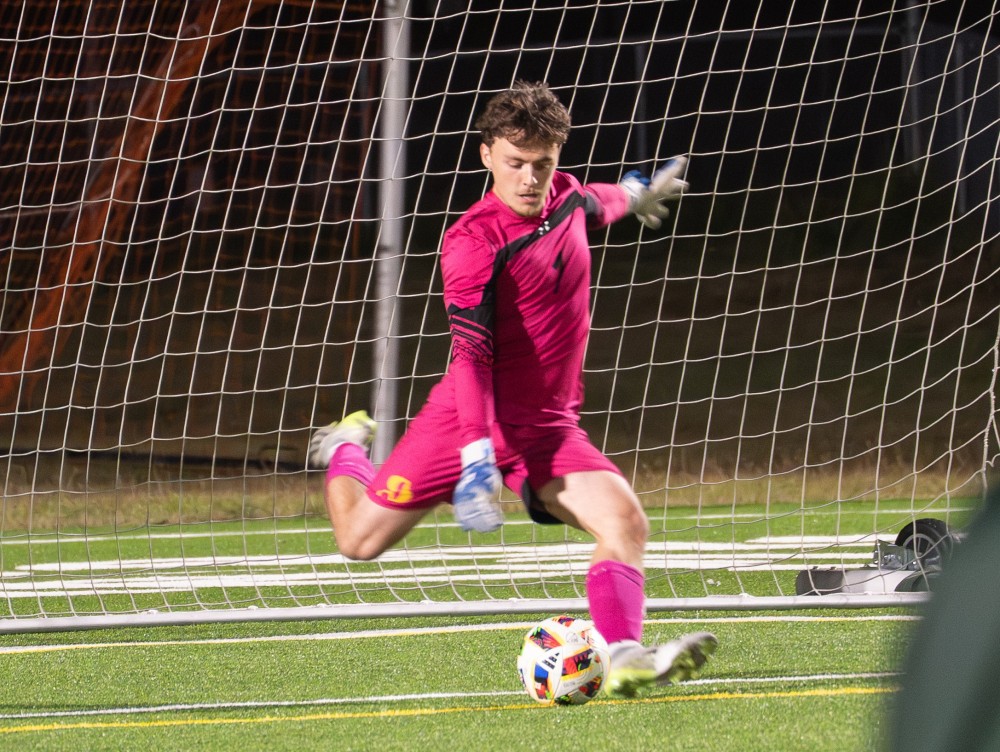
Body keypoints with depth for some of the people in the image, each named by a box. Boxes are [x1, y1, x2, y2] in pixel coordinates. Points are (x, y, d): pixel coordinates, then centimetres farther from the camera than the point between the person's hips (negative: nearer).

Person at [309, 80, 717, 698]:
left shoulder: (564, 196, 1)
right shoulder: (475, 242, -19)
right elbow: (471, 355, -26)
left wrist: (633, 195, 50)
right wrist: (476, 455, -35)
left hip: (549, 426, 5)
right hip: (468, 417, -5)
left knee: (625, 520, -21)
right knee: (362, 542, 4)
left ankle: (623, 657, -32)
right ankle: (348, 450, 36)